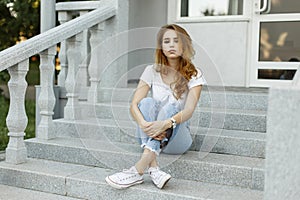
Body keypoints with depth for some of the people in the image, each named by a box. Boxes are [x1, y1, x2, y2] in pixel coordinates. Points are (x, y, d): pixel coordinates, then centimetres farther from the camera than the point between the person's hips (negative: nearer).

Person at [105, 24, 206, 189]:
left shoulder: (194, 75, -3)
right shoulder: (152, 71, 2)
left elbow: (189, 110, -19)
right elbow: (134, 104, -10)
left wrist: (166, 124, -40)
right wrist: (144, 124, -33)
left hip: (177, 137, -1)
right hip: (148, 137, 2)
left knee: (170, 107, -31)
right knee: (147, 102, -27)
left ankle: (138, 169, -47)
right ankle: (153, 169, -45)